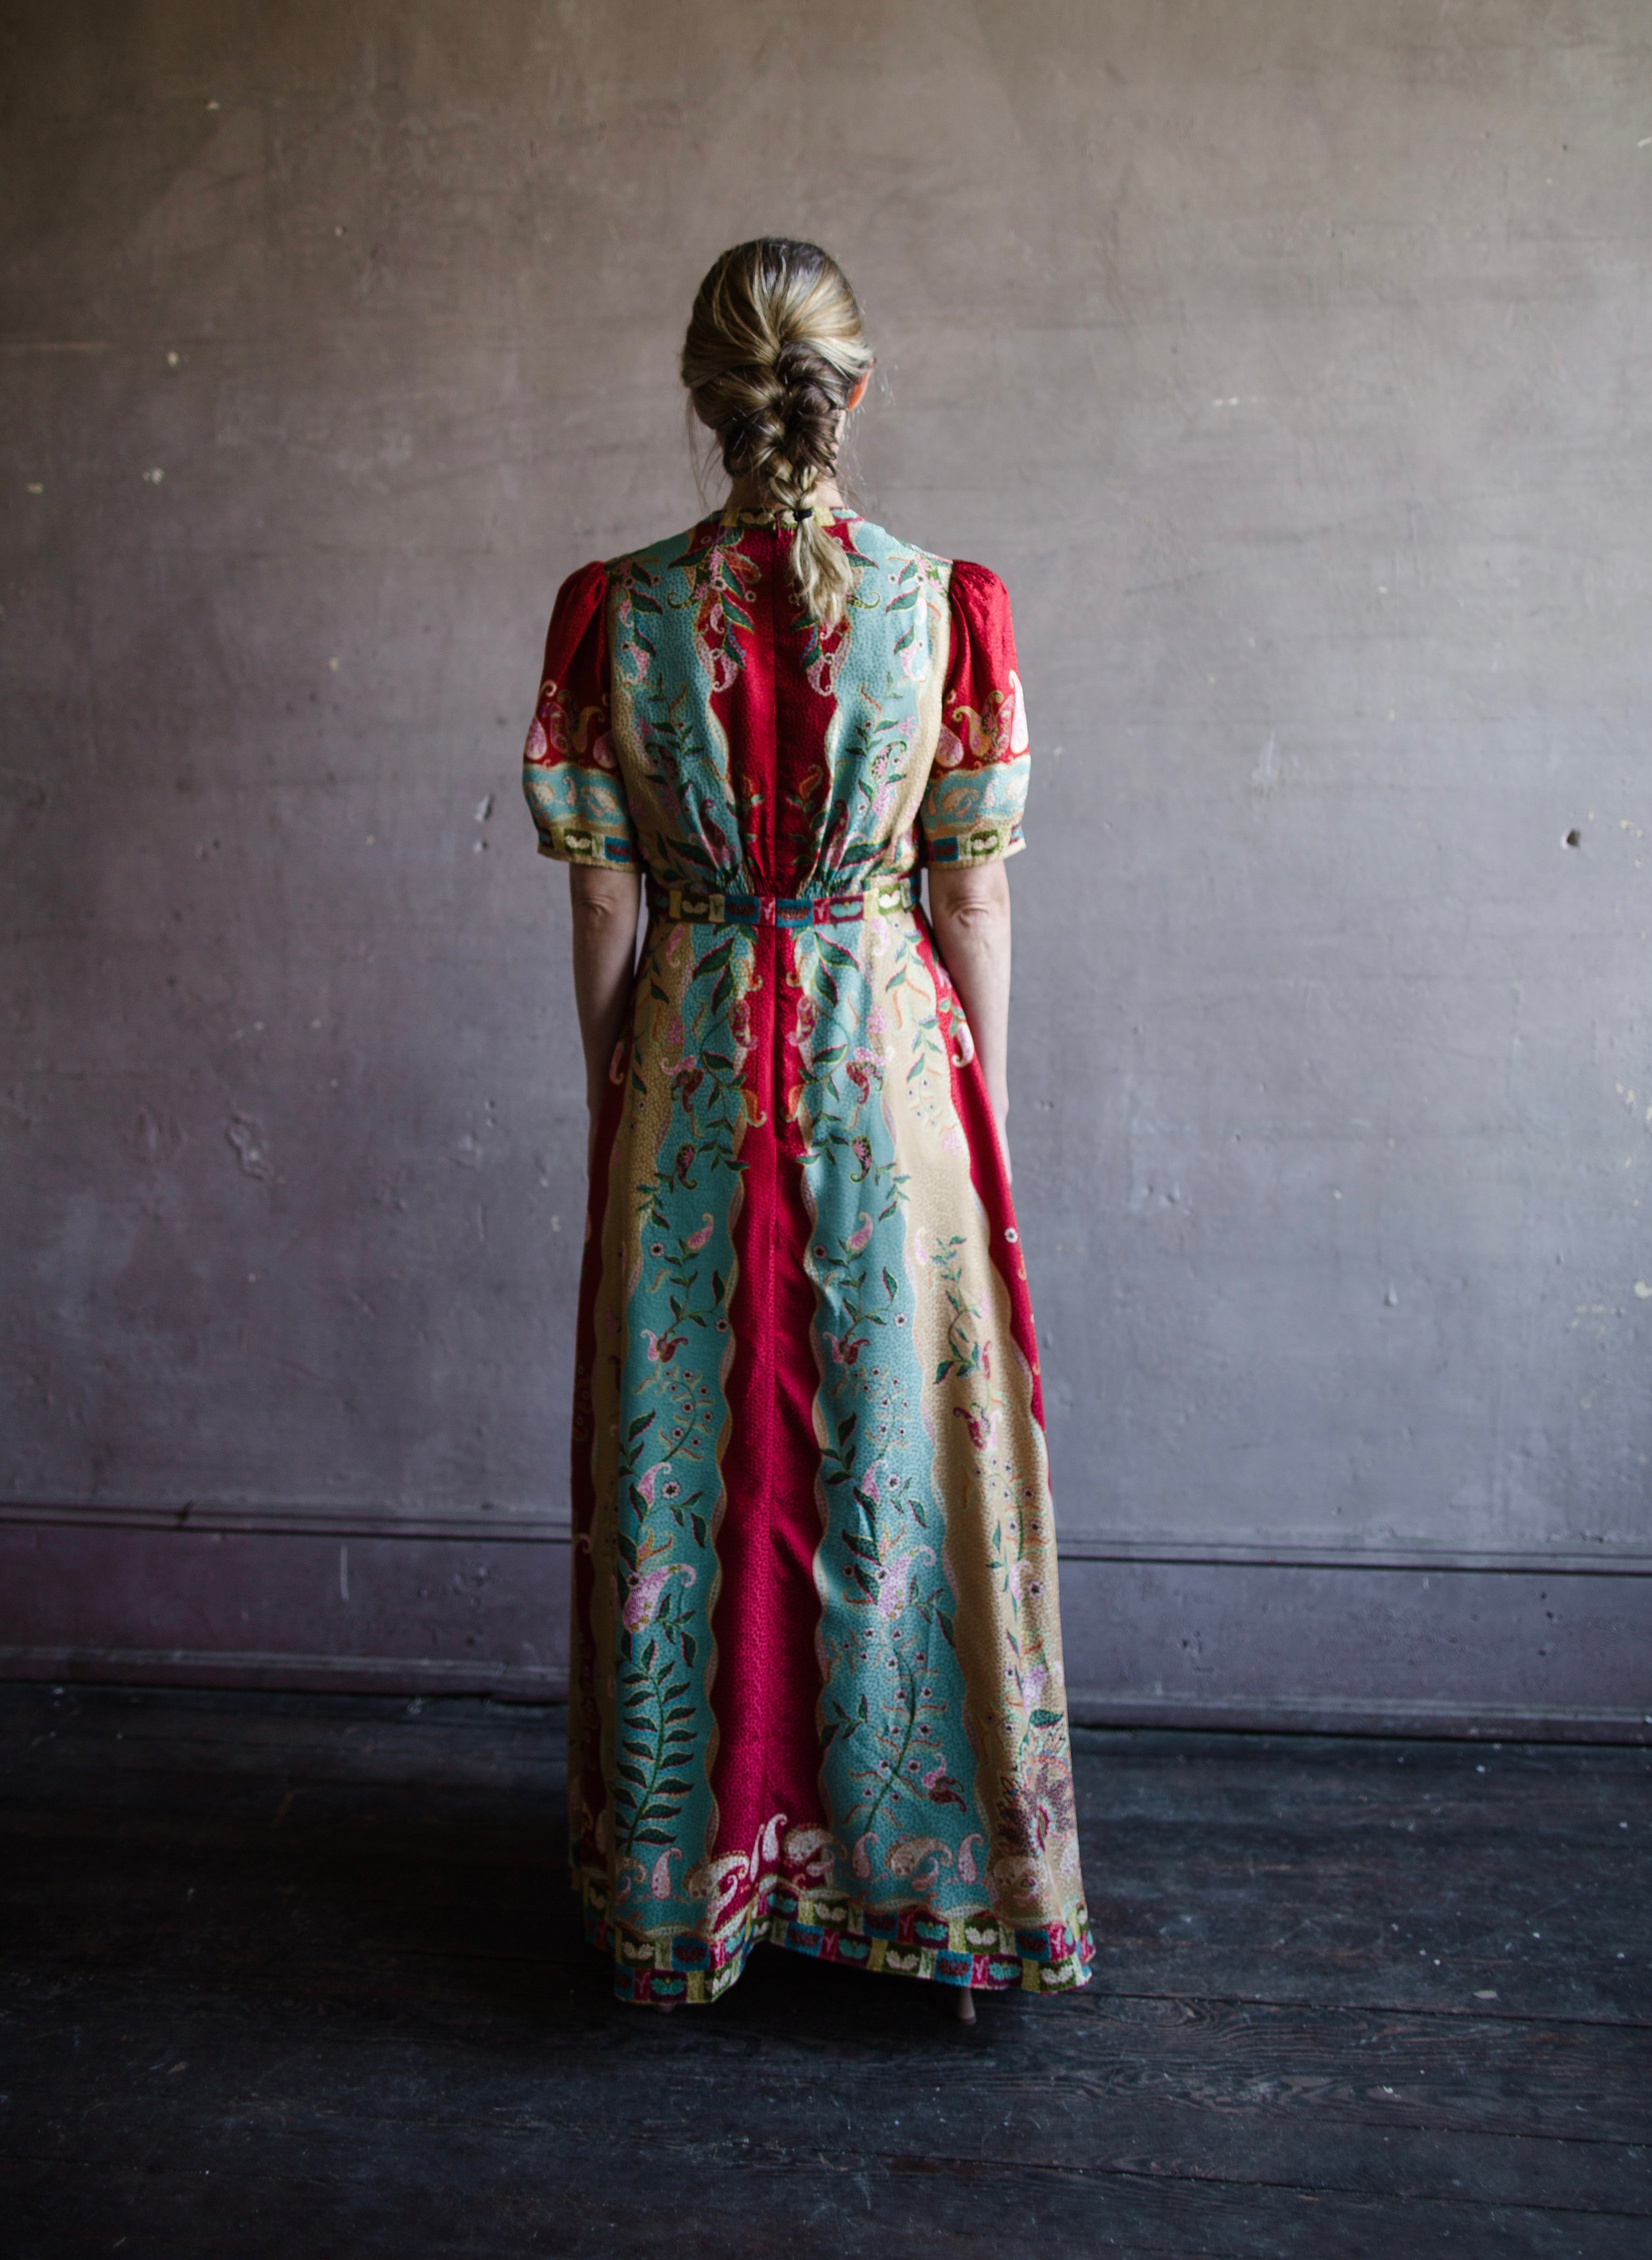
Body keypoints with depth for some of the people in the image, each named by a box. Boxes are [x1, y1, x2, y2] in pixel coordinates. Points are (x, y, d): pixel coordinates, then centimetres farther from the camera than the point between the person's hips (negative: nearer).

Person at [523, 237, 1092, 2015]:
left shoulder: (619, 610, -4)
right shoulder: (947, 606, -5)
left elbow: (604, 898, -1)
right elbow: (973, 893, -3)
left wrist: (613, 1108, 8)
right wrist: (979, 1106, 6)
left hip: (690, 1071, 1)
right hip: (891, 1055, 0)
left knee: (684, 1464, 11)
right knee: (904, 1454, 10)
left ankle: (684, 1876, 26)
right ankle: (923, 1865, 24)